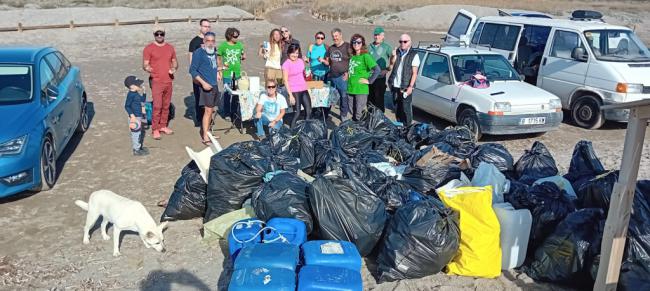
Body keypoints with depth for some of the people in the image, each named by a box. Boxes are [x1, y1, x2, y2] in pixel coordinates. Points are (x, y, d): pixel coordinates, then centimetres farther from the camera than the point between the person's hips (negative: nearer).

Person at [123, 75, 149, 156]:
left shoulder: (137, 93, 7)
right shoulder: (131, 94, -19)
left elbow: (143, 101, 22)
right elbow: (127, 106, -19)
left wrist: (142, 93, 12)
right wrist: (132, 115, -22)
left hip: (139, 116, 10)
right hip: (134, 117, -10)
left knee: (141, 132, 21)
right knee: (136, 133, -2)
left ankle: (140, 146, 35)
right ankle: (136, 150, 6)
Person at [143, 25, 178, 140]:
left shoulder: (170, 48, 12)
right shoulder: (149, 48, -2)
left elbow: (175, 62, 18)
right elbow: (145, 65, -5)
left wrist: (174, 68, -4)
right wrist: (147, 68, -28)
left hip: (169, 81, 5)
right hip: (156, 81, -5)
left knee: (166, 106, 10)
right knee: (157, 106, -9)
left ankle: (163, 126, 22)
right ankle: (155, 129, -1)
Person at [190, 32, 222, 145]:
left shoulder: (214, 51, 10)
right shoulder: (199, 53, -12)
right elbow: (192, 70, -14)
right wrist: (203, 82, -19)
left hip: (215, 85, 8)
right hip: (206, 86, -8)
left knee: (211, 110, 13)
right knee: (208, 110, -11)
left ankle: (207, 132, 25)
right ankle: (205, 138, -6)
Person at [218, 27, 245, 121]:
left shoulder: (239, 45, 5)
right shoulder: (223, 46, -6)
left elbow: (243, 55, 16)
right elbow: (218, 59, -3)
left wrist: (243, 57, -8)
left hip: (237, 73, 4)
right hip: (227, 74, -4)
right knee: (227, 93, 2)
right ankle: (227, 113, 13)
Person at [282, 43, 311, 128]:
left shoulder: (301, 61, 10)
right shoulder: (286, 64, -9)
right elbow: (286, 80, -12)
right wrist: (290, 95, -16)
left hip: (304, 89, 6)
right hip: (294, 91, -6)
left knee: (309, 111, 5)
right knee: (297, 113, -5)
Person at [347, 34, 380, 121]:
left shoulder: (365, 56, -10)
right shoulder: (352, 56, 10)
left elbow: (377, 70, -17)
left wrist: (369, 81, -14)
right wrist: (348, 75, 13)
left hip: (361, 89, -7)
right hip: (350, 88, 7)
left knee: (359, 115, -3)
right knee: (352, 111, 15)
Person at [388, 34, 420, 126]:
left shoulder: (414, 55, -5)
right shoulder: (397, 52, 11)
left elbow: (414, 73, -9)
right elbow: (391, 65, 7)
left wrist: (410, 86, -18)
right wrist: (393, 56, -12)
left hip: (406, 87, -5)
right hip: (395, 86, 5)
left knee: (406, 109, -4)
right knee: (397, 108, 14)